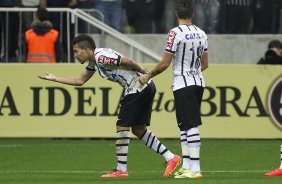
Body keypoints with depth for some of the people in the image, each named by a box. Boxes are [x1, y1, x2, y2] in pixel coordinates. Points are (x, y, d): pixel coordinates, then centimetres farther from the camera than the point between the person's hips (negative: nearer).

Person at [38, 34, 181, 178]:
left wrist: (141, 71, -8)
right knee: (138, 129, 14)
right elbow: (80, 81, 26)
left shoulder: (101, 56, -16)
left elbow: (126, 61, -21)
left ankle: (121, 170, 1)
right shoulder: (94, 61, 16)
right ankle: (171, 158, 13)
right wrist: (54, 78, 26)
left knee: (122, 127, -4)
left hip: (138, 89, -10)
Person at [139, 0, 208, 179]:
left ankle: (195, 168, -12)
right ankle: (186, 167, 15)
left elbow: (165, 63, -12)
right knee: (184, 125, 14)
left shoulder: (175, 33, -12)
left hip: (183, 84, -7)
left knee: (191, 126, -9)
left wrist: (148, 76, 1)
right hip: (198, 82, 7)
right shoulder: (201, 34, 8)